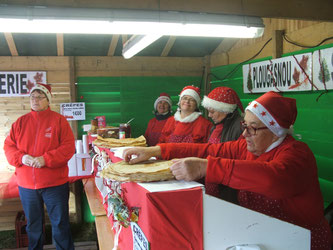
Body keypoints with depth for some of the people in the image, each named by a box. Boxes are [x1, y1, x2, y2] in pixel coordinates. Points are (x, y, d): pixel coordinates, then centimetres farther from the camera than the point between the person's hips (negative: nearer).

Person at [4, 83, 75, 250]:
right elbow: (8, 146, 6)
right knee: (33, 224, 18)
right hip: (26, 185, 4)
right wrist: (21, 157, -14)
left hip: (55, 184, -3)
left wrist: (46, 159, -21)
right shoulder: (21, 122, 6)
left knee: (60, 223, 8)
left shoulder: (58, 120, -5)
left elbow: (69, 147, -11)